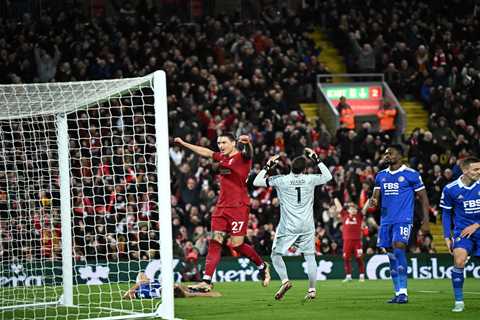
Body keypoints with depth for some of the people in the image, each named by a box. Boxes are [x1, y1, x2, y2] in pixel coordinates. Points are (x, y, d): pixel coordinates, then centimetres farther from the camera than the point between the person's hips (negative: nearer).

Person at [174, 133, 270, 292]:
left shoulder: (242, 157, -5)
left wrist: (247, 143, -52)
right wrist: (184, 144, 40)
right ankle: (206, 282, -6)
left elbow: (249, 154, -28)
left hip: (238, 207, -7)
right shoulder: (223, 158, 16)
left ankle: (262, 266, 18)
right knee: (215, 243, -2)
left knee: (237, 245, -7)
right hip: (221, 207, 7)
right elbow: (206, 152, 32)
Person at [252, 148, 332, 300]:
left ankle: (285, 281, -10)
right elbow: (328, 176, 20)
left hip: (288, 226, -2)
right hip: (307, 226, 2)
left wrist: (268, 166, 9)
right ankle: (312, 290, 5)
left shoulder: (281, 180, -5)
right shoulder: (310, 179, 0)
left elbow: (256, 182, 2)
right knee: (310, 257, 8)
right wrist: (316, 159, 22)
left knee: (276, 254, 9)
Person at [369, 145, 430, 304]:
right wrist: (373, 201, -12)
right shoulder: (381, 176, 13)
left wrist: (426, 219, -6)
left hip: (403, 220, -6)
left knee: (398, 249, -20)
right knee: (391, 255, 6)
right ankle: (398, 293, 13)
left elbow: (423, 197, 0)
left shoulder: (411, 174, -3)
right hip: (386, 220, 6)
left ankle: (403, 292, -18)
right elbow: (376, 195, 13)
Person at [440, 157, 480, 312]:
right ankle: (459, 301, -11)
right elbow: (446, 213, 8)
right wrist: (447, 236, 3)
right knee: (459, 261, -21)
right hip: (462, 231, -1)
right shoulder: (450, 189, -4)